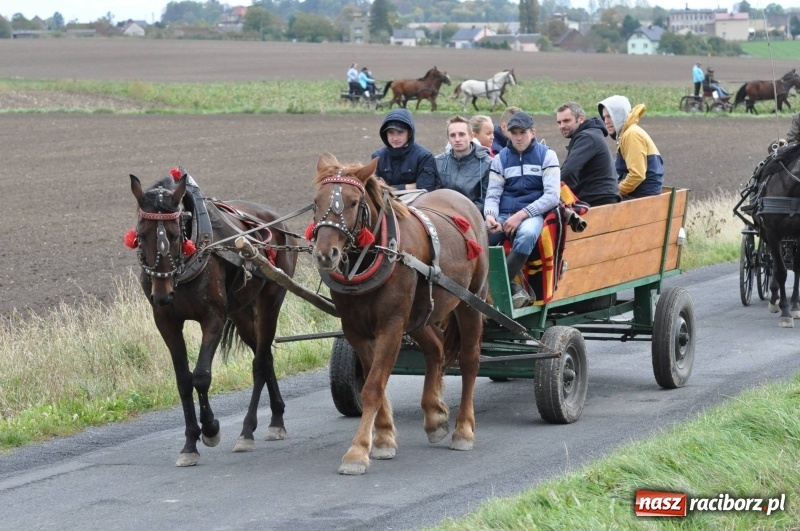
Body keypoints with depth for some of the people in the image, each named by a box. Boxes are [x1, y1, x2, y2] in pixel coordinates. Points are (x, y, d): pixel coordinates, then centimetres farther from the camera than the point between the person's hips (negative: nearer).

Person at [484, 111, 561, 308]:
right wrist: (490, 215, -17)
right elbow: (493, 194, 7)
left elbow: (552, 196, -5)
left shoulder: (546, 155, 4)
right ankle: (511, 288, -20)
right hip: (504, 215, 3)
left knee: (527, 234, -40)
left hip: (533, 214, -3)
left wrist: (522, 214, -17)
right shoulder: (500, 158, 13)